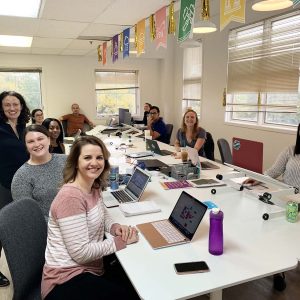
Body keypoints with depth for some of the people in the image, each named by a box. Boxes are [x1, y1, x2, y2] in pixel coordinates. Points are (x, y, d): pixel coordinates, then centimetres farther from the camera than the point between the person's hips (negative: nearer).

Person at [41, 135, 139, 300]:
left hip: (90, 270, 8)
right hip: (67, 279, -8)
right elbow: (81, 253, -24)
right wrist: (120, 241, -16)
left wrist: (115, 227, -2)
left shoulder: (94, 188, 2)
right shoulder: (71, 197, -24)